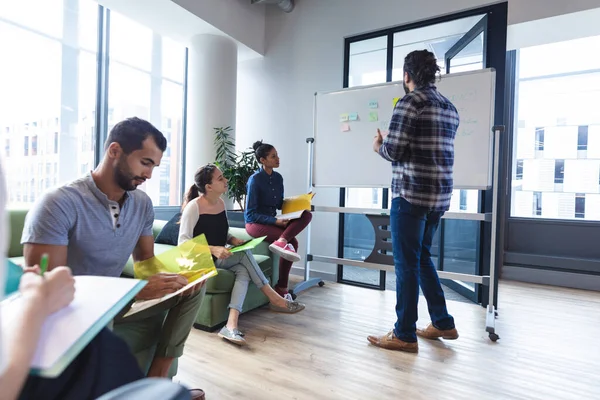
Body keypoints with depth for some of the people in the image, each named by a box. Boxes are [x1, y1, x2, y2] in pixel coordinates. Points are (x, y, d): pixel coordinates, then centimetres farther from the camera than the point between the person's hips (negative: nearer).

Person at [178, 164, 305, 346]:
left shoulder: (221, 203, 5)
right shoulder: (194, 206, -16)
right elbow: (183, 242, -19)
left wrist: (233, 240, -6)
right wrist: (212, 250, -31)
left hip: (219, 258, 7)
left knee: (243, 270, -25)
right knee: (244, 254, -24)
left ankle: (231, 325, -34)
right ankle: (274, 299, -14)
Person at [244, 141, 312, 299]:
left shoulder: (278, 178, 4)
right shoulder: (255, 179, -15)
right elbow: (250, 214, -16)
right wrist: (275, 221, -24)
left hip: (272, 221, 7)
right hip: (255, 223, -7)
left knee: (307, 214, -18)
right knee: (292, 242, -25)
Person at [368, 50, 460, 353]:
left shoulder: (411, 101, -8)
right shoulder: (450, 107, 17)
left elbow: (393, 150, -15)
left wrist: (378, 145, 7)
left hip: (411, 194, -8)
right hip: (439, 195, 9)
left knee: (406, 264, 0)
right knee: (422, 258, 19)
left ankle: (404, 335, 11)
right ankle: (443, 323, 28)